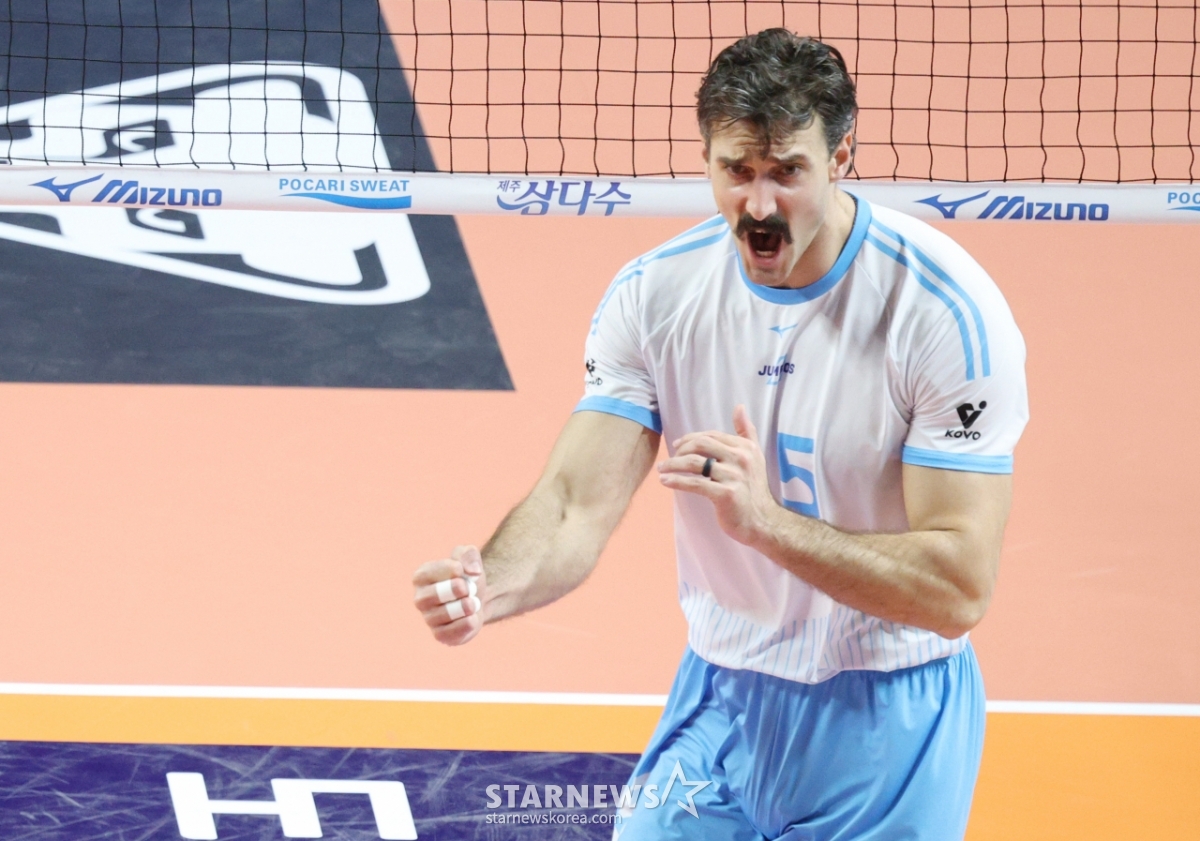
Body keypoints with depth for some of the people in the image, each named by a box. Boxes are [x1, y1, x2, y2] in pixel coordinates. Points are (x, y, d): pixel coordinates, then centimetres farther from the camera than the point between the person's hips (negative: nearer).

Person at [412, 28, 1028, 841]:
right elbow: (577, 501, -13)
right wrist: (489, 587, -36)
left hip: (888, 720, -3)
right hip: (720, 699, 3)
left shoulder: (947, 311, -21)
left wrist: (765, 520, -37)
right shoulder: (654, 293, -8)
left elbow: (959, 589, -24)